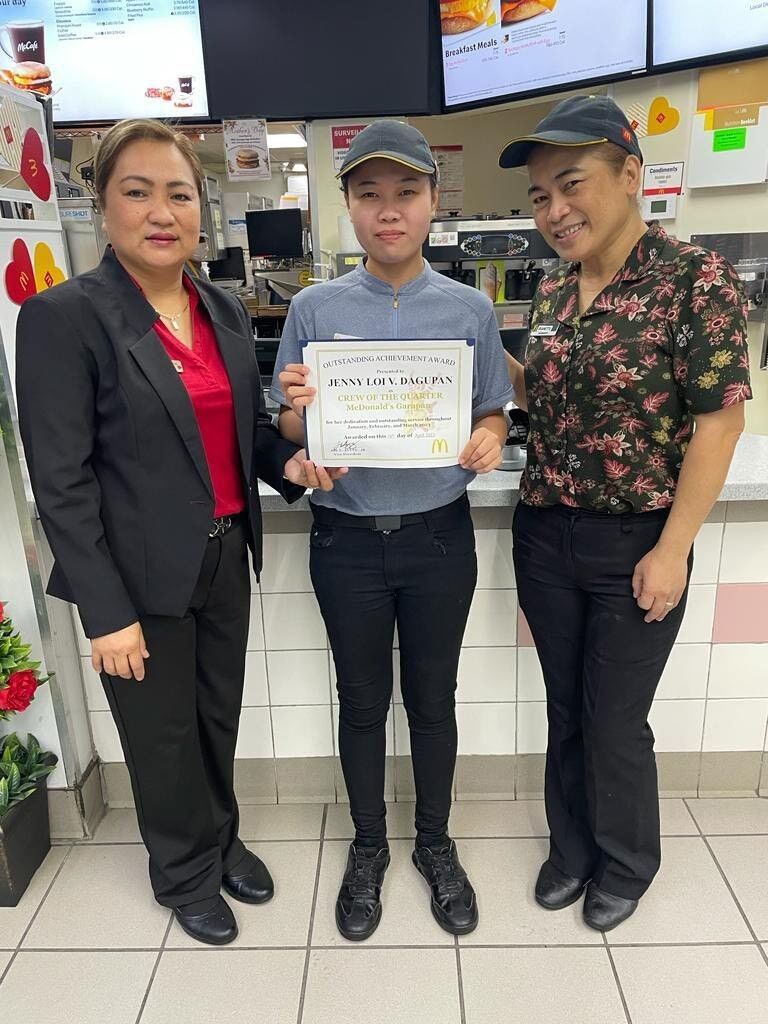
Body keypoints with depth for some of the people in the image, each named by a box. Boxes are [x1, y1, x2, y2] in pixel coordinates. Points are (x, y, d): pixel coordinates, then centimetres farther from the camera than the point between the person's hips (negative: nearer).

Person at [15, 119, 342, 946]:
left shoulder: (225, 312, 6)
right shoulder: (64, 316, -14)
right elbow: (61, 481, -16)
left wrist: (291, 462, -7)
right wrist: (106, 611, -17)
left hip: (227, 557, 6)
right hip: (143, 574, -5)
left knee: (220, 718, 22)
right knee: (164, 736, 14)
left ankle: (222, 842, 48)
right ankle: (184, 873, 42)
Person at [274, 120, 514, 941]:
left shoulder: (469, 309, 0)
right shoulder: (314, 309, -1)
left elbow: (491, 414, 5)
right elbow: (290, 434, 2)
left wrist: (487, 440, -18)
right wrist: (300, 408, -21)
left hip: (439, 535, 1)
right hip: (346, 539, 0)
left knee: (432, 698, 16)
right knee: (362, 701, 15)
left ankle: (435, 843, 40)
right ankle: (368, 847, 39)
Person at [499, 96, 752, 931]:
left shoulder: (695, 280, -12)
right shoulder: (551, 292, 6)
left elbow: (719, 419, -14)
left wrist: (672, 550, -15)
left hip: (635, 546, -5)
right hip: (543, 537, 6)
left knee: (615, 723, 10)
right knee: (565, 711, 18)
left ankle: (625, 862, 38)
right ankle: (570, 847, 42)